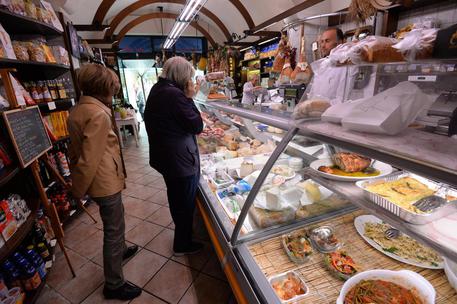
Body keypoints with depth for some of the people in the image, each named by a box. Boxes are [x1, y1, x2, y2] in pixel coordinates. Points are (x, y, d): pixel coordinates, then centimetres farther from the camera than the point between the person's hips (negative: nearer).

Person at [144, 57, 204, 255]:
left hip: (164, 156, 10)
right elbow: (197, 126, -17)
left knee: (175, 198, 26)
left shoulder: (156, 90, 7)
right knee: (186, 202, 10)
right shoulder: (174, 94, -23)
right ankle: (182, 245, 30)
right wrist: (190, 98, -12)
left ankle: (181, 232, 50)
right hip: (181, 159, -10)